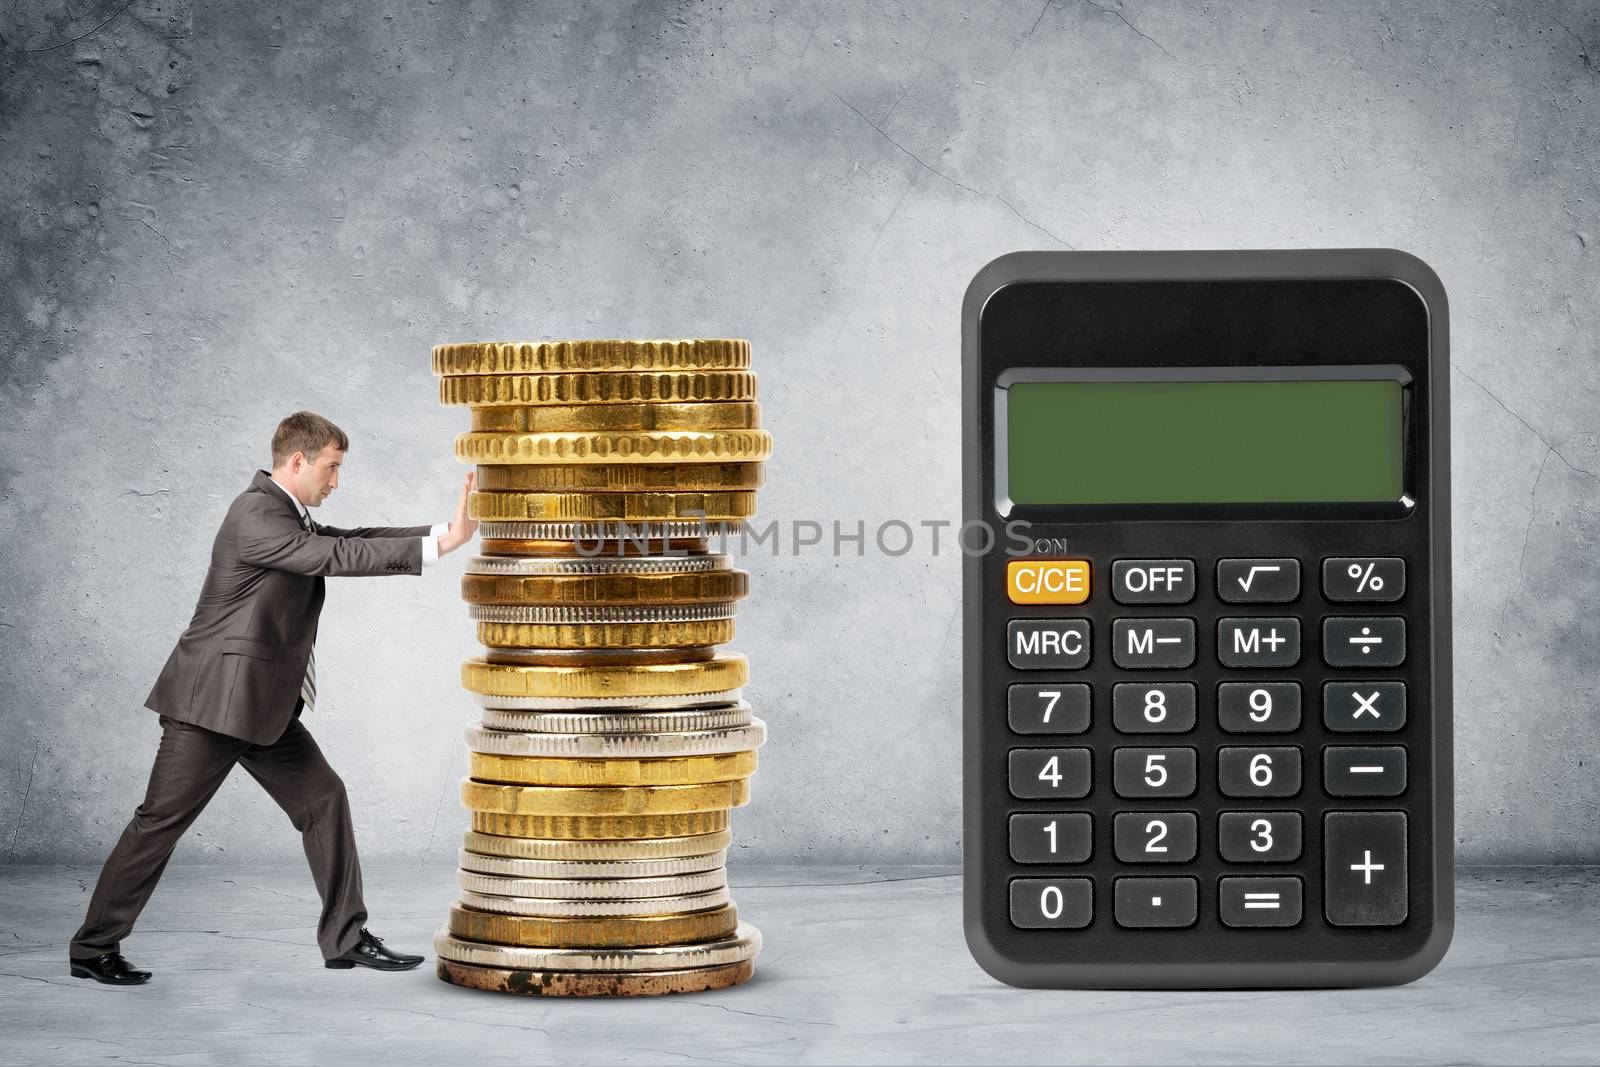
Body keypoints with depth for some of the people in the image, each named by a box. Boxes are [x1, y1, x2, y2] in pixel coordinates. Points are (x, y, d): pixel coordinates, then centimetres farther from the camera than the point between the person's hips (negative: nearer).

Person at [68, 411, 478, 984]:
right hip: (213, 701, -10)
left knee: (323, 798, 6)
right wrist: (437, 546, -25)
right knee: (162, 820, -3)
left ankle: (346, 937, 11)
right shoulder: (256, 516, -19)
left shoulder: (287, 515, 13)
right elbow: (340, 557, -25)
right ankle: (93, 948, 6)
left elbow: (353, 541, 13)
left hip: (265, 705, 10)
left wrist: (444, 530, 3)